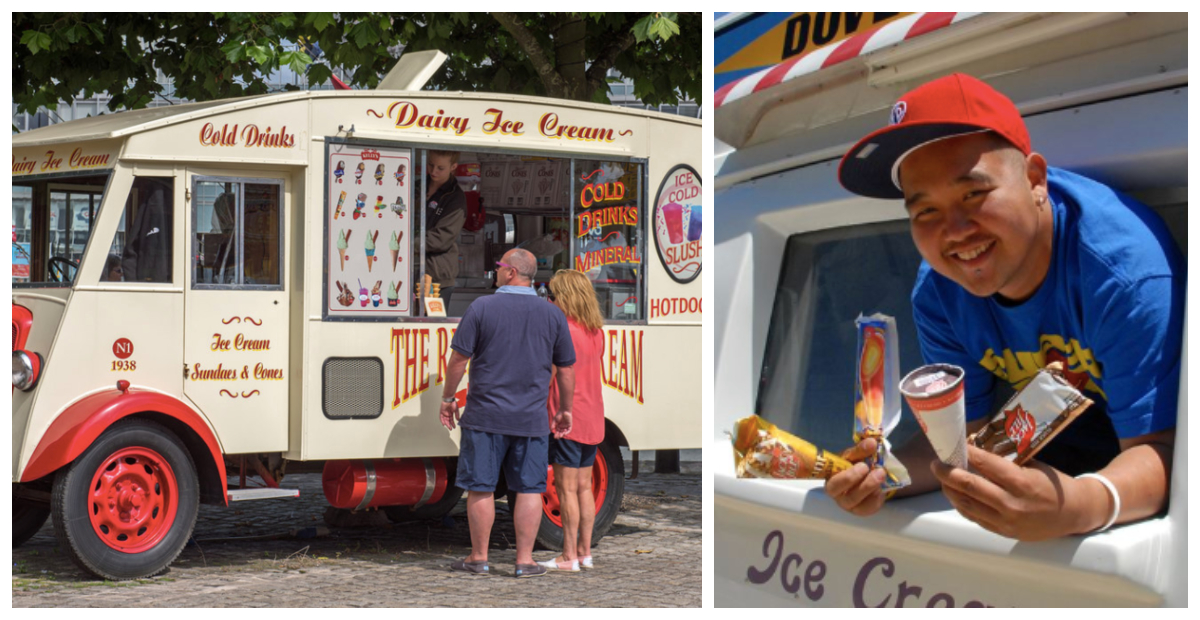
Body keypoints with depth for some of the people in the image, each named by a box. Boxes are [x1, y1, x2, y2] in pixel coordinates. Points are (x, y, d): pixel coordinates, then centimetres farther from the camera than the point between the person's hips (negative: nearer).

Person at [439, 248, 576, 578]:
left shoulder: (482, 307, -5)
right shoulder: (552, 314, 3)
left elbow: (459, 358, -4)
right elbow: (566, 368, 8)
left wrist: (448, 397, 8)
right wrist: (565, 410, 19)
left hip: (485, 415, -2)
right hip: (531, 420, 2)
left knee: (481, 488, 7)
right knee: (529, 489, 7)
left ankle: (478, 558, 14)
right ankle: (525, 560, 7)